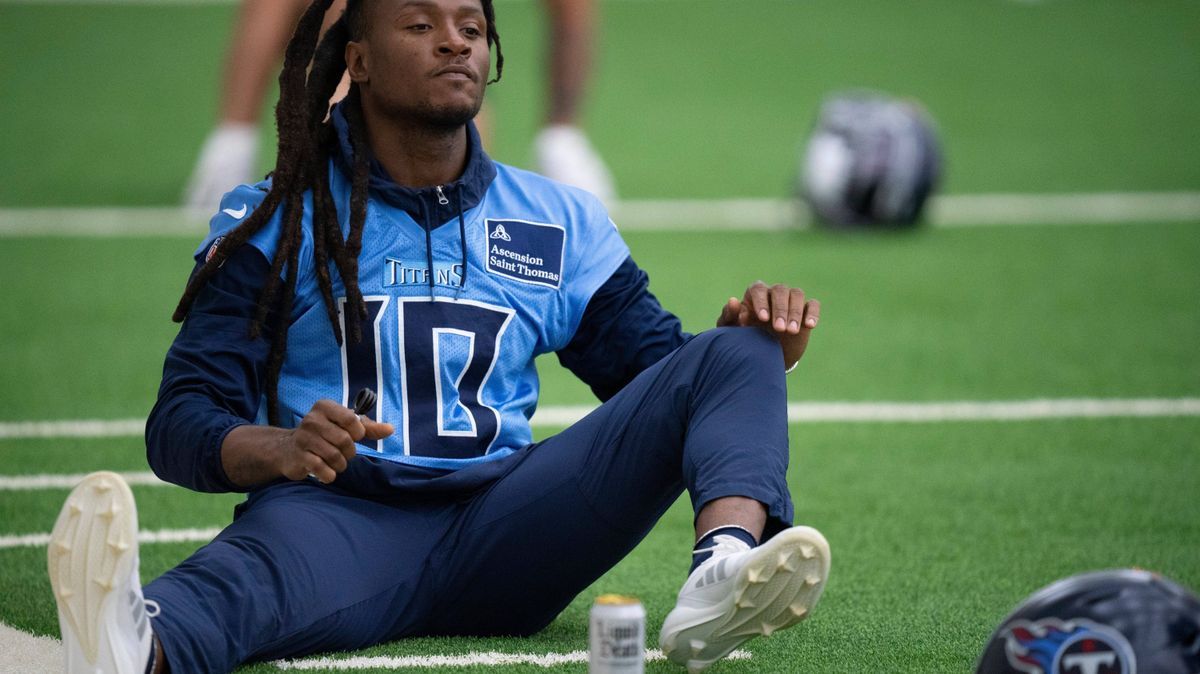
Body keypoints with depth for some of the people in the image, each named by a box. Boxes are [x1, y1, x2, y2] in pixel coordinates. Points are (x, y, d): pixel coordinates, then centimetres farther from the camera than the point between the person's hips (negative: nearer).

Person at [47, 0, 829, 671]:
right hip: (340, 515, -3)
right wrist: (280, 449, -22)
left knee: (734, 352, -13)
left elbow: (659, 367, 22)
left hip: (502, 533, 3)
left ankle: (727, 563, -45)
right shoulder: (275, 221, 12)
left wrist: (751, 342, -3)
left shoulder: (559, 222, 21)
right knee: (268, 559, -41)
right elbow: (182, 421, 3)